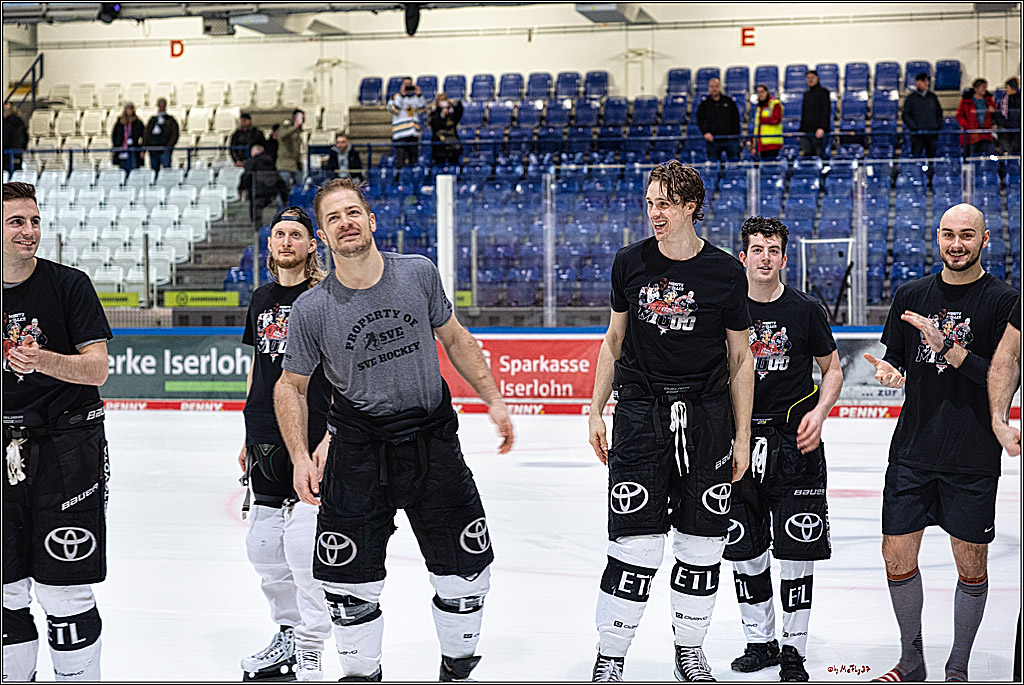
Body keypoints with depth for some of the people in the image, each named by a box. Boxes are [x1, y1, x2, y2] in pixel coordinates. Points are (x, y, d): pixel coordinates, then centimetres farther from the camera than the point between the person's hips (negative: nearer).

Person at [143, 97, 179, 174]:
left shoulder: (170, 120, 7)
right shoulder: (152, 119, 18)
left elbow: (174, 135, -1)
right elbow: (147, 135, 19)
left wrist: (168, 147, -13)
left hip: (164, 150, -4)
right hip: (153, 151, 4)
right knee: (154, 170, 4)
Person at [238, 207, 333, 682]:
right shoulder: (262, 299, 14)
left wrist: (332, 435, -16)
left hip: (310, 440, -7)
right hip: (265, 441, 7)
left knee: (303, 548, -11)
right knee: (263, 548, 10)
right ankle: (288, 634, 26)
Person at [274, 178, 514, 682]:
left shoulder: (418, 274, -5)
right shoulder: (311, 309, -10)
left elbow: (454, 338, 9)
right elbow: (290, 385, 1)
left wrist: (493, 399, 6)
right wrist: (300, 457, -9)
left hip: (433, 440, 2)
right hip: (358, 447, -2)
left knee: (465, 565, 6)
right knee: (349, 576, -1)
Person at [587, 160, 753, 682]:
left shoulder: (725, 272, 0)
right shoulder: (630, 263, 4)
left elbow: (740, 360, 6)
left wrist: (742, 436, 4)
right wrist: (595, 412, 10)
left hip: (707, 414, 0)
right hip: (641, 410, 0)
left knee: (701, 542, 5)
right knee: (635, 541, -6)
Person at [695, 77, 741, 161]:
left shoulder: (729, 101, 10)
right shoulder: (704, 103, 8)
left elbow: (736, 119, 11)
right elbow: (700, 120, 6)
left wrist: (736, 134, 2)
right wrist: (705, 132, -11)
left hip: (730, 139, 0)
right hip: (713, 140, 0)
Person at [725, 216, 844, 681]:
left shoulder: (805, 310, -1)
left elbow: (832, 369, 7)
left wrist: (819, 412, -9)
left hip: (794, 440, -2)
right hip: (739, 439, 2)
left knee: (797, 547, -3)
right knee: (743, 546, 5)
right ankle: (760, 641, 20)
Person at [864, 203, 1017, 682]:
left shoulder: (1004, 301, -4)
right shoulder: (911, 295, 8)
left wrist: (947, 347, -20)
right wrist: (889, 370, -6)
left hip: (973, 460, -3)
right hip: (912, 452, 4)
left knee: (971, 566, 3)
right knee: (897, 555, 4)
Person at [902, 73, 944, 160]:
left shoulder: (933, 97, 13)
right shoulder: (911, 98, 3)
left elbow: (939, 112, 19)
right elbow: (906, 115, -2)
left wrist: (938, 126, 5)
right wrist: (914, 127, -13)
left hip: (932, 133, 3)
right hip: (917, 134, -3)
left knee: (931, 156, 3)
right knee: (915, 157, -7)